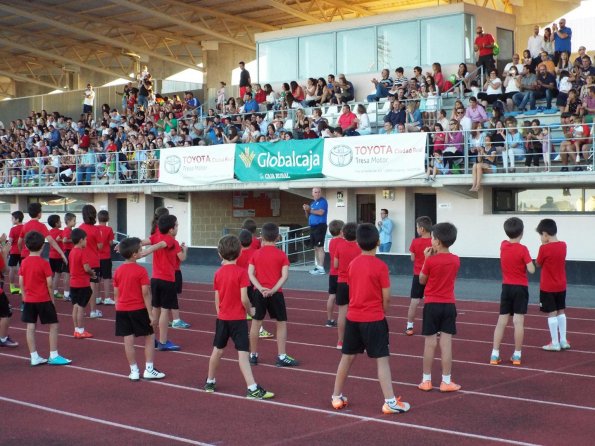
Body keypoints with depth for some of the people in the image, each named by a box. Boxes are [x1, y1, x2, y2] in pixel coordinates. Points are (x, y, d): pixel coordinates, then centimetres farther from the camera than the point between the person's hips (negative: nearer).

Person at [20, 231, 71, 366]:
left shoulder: (24, 262, 1)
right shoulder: (44, 263, -13)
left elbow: (21, 283, 4)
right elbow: (49, 284, -12)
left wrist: (25, 298, 13)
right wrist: (52, 298, 0)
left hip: (29, 300, 5)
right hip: (43, 300, -5)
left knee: (31, 327, 7)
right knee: (53, 326, 5)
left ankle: (34, 357, 9)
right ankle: (54, 356, 4)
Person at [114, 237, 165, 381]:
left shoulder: (118, 271, 4)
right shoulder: (141, 271, -13)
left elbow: (116, 294, 7)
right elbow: (145, 294, -14)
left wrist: (118, 309, 16)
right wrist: (151, 314, -10)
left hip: (122, 310, 5)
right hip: (138, 310, -5)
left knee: (128, 340, 6)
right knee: (150, 337, 9)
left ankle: (134, 371, 11)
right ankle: (149, 370, 8)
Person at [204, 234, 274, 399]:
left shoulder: (218, 273, 1)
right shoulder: (241, 272, -14)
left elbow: (217, 299, 4)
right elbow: (244, 298, -18)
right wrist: (251, 310, 0)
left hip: (222, 318, 5)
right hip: (238, 319, -5)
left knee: (218, 350, 19)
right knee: (243, 353, -8)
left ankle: (210, 382, 32)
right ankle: (252, 388, -12)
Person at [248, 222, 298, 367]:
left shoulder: (256, 254, 4)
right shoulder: (281, 255, -3)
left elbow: (250, 273, -5)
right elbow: (284, 276, -13)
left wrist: (261, 288, -13)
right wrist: (273, 290, -16)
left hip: (259, 292, 3)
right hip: (275, 293, -3)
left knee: (256, 323, 12)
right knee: (281, 323, 7)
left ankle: (253, 355, 19)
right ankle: (282, 357, 2)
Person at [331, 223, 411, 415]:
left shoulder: (353, 264, 4)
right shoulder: (380, 266, -12)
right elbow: (386, 297, -10)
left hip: (353, 318, 5)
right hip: (374, 319, -5)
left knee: (347, 357, 15)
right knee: (382, 360, -1)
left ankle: (336, 397, 24)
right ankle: (390, 402, -2)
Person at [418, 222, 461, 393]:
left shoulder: (430, 261, -12)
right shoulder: (456, 260, 0)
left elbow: (422, 280, 1)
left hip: (432, 305, -3)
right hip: (449, 305, 3)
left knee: (430, 343, 4)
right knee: (446, 343, 3)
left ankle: (426, 380, 11)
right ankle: (446, 381, 6)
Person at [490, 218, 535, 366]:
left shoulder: (503, 246, 2)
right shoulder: (523, 249, -13)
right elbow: (531, 270, -14)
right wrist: (530, 261, 2)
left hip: (506, 287, 4)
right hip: (520, 288, -4)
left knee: (501, 321, 7)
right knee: (518, 321, -2)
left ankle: (495, 354, 6)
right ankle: (517, 355, 1)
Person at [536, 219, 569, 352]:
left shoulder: (544, 248, -18)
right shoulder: (563, 245, 0)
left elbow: (538, 264, -5)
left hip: (547, 287, -6)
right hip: (561, 286, 6)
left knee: (552, 313, 0)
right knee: (561, 312, 15)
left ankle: (555, 343, 3)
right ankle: (563, 341, 19)